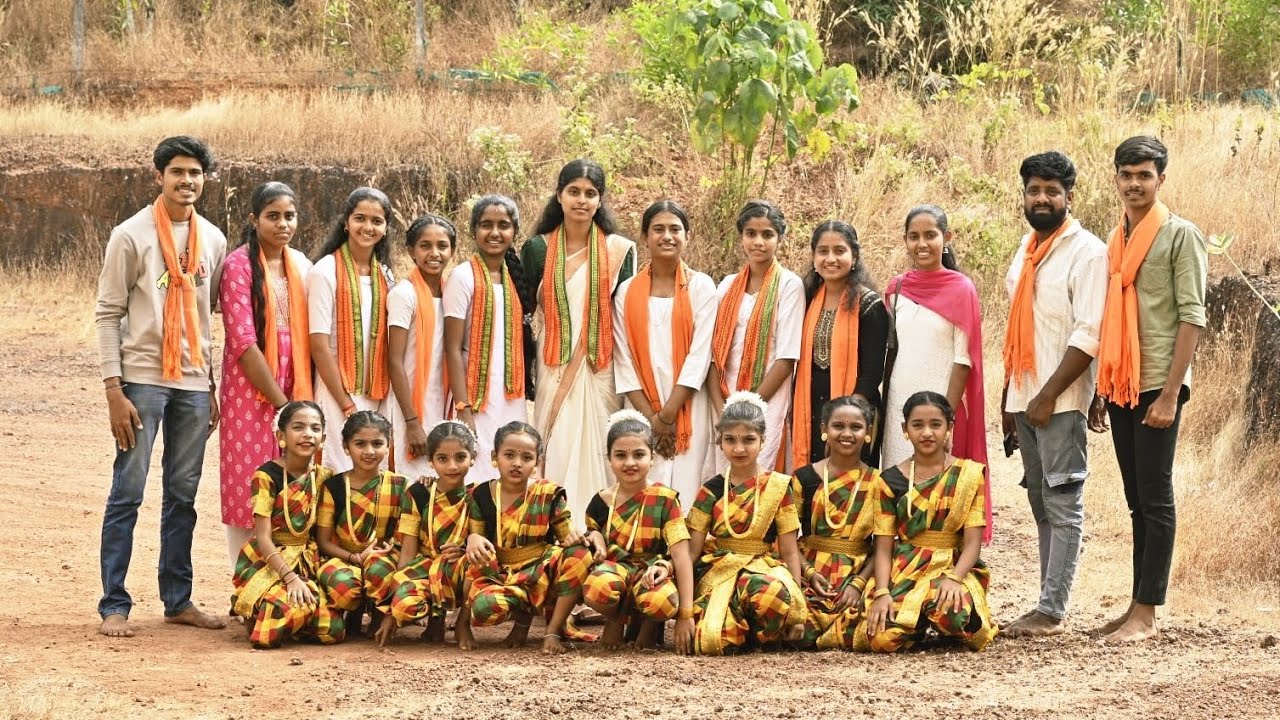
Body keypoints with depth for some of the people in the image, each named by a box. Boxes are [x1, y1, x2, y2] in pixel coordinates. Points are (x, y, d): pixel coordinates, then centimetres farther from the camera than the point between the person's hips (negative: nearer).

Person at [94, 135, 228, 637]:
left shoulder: (212, 240, 10)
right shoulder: (131, 235, -4)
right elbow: (108, 313, -5)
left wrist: (214, 385, 11)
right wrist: (113, 389, -11)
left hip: (194, 383, 5)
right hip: (142, 379, -4)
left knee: (183, 495, 9)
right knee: (127, 493, -4)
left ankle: (178, 600, 16)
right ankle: (114, 606, 0)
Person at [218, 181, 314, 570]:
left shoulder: (300, 265, 10)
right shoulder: (239, 265, -8)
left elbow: (307, 335, 13)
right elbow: (243, 343, -13)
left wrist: (304, 399, 1)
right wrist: (281, 402, -14)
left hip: (294, 394, 5)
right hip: (251, 395, -5)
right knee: (248, 495, -3)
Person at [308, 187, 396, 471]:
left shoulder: (385, 276, 10)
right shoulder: (326, 272, -7)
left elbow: (386, 343, 13)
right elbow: (320, 346, -10)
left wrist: (383, 394, 2)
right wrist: (347, 406, -11)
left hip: (376, 395, 5)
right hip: (336, 393, -5)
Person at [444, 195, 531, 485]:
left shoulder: (515, 277, 11)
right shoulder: (464, 277, -7)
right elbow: (453, 349, -10)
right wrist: (463, 411, -16)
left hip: (512, 401, 6)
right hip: (478, 402, -6)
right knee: (477, 482, -8)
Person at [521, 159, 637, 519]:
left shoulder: (619, 250, 4)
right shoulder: (538, 249, 5)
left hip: (601, 369, 0)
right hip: (552, 368, 0)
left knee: (596, 455, -3)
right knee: (556, 453, -4)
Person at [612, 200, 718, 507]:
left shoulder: (701, 287, 1)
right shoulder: (627, 291, 6)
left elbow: (700, 354, -5)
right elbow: (624, 359, 2)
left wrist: (668, 414, -10)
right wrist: (651, 418, -7)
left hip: (687, 409, -1)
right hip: (641, 410, 1)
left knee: (684, 491, -7)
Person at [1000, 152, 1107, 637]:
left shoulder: (1087, 252, -9)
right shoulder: (1026, 250, 15)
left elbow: (1089, 336, -16)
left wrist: (1049, 396, -18)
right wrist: (1008, 397, 16)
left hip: (1061, 401, -8)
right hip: (1024, 397, 8)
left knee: (1062, 504, -7)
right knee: (1041, 504, 9)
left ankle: (1051, 611, -8)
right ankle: (1049, 603, 13)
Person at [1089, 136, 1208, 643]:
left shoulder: (1180, 236, -5)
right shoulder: (1116, 241, 15)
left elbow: (1192, 317, -11)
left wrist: (1170, 393, -17)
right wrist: (1100, 391, 15)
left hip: (1157, 386, -7)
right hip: (1121, 387, 7)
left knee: (1155, 498, -5)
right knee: (1137, 500, 9)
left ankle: (1147, 614, -4)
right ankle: (1138, 606, 13)